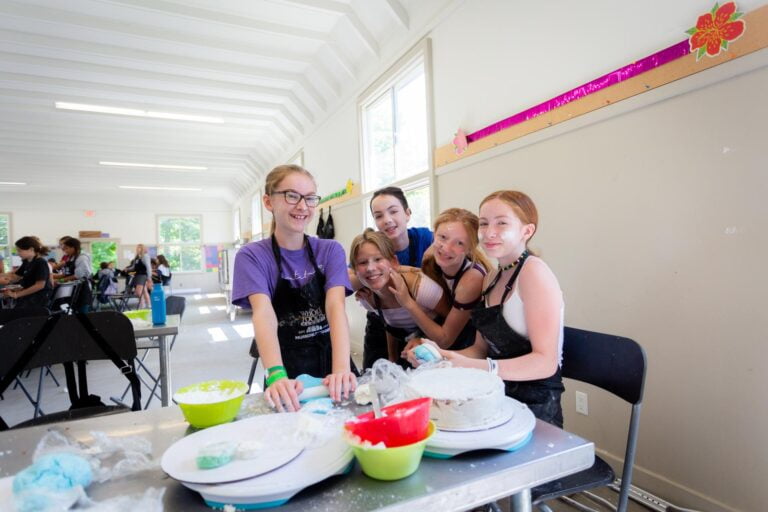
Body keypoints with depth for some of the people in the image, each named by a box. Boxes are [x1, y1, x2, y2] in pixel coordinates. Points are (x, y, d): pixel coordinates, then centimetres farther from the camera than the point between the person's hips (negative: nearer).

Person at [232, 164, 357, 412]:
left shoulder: (331, 250, 1)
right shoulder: (252, 256, -4)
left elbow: (336, 305, -14)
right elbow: (263, 312, -19)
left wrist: (342, 369, -29)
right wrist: (276, 375, -35)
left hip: (331, 361, 2)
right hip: (289, 370, -1)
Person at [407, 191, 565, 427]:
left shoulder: (533, 271, -13)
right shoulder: (493, 278, 10)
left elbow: (545, 362, -19)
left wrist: (473, 367, -29)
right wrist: (439, 357, -6)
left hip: (534, 408, -6)